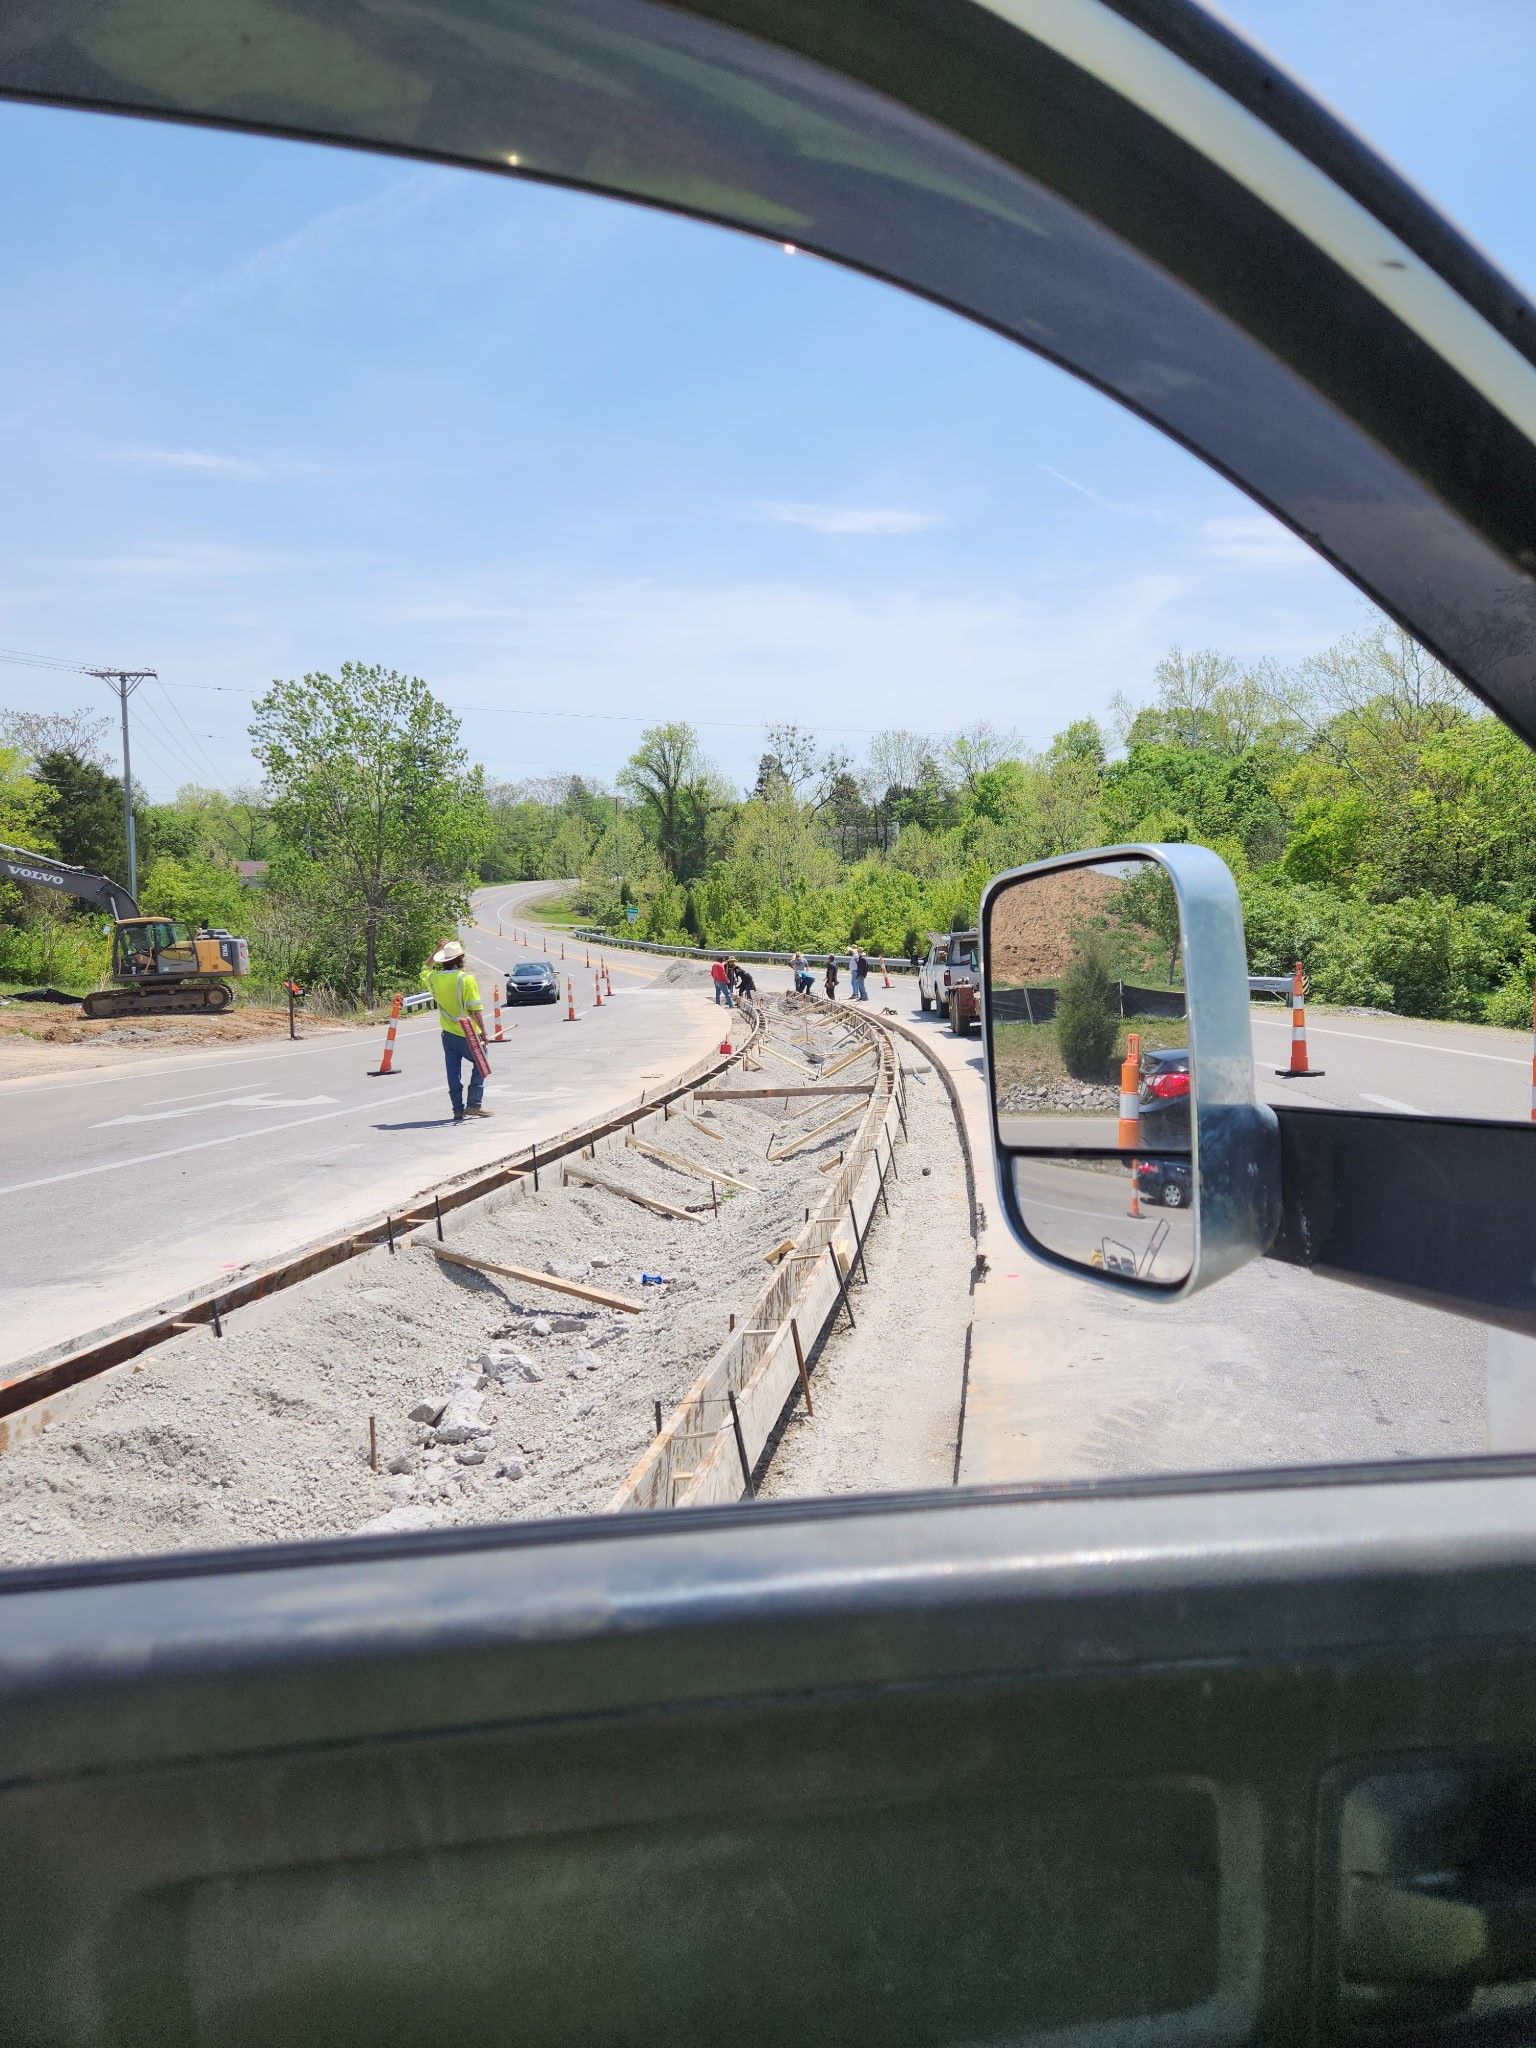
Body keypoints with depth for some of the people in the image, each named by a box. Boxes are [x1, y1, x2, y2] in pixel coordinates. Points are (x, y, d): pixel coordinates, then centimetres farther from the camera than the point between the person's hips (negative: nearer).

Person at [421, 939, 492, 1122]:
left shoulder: (433, 978, -1)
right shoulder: (467, 979, -16)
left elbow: (424, 972, 26)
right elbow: (476, 1009, -18)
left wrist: (436, 951, 24)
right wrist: (483, 1031, -13)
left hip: (448, 1034, 5)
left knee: (453, 1072, 9)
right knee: (480, 1066, 11)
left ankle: (458, 1110, 12)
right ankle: (474, 1104, 3)